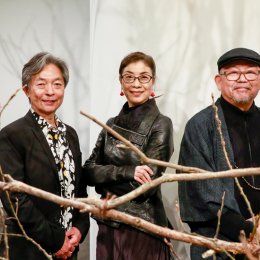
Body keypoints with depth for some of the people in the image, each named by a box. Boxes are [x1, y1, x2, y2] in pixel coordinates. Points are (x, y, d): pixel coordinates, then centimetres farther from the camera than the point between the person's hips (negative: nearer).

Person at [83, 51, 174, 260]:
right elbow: (89, 171, -1)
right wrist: (126, 172, -16)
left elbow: (145, 186, -15)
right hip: (108, 226, 5)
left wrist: (106, 180, -4)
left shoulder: (160, 124, -8)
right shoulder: (112, 124, 8)